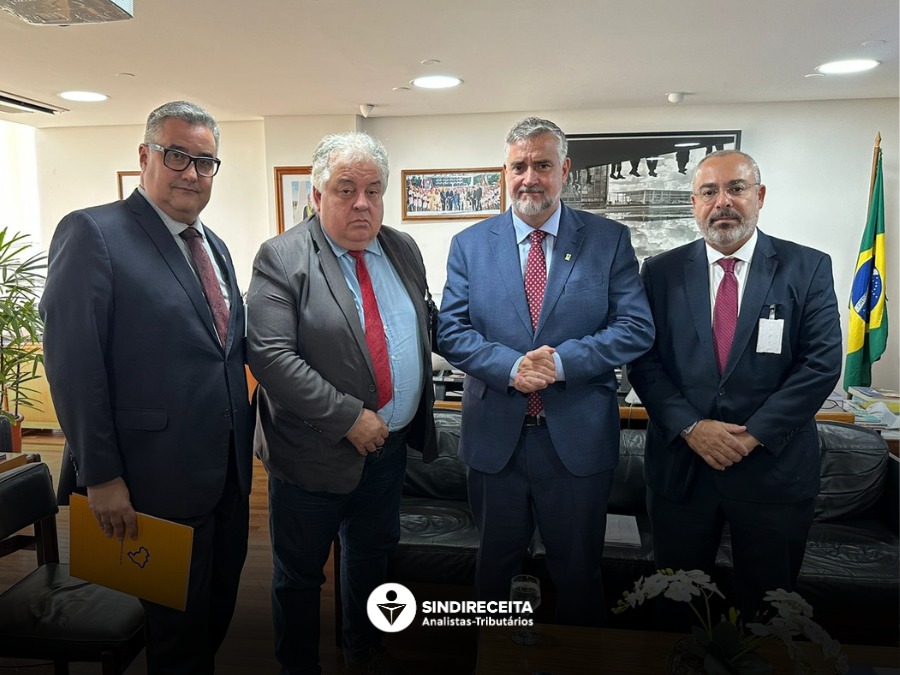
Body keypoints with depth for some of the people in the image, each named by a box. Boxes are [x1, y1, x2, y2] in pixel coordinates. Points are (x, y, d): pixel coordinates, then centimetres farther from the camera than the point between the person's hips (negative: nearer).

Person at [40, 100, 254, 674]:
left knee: (219, 606, 22)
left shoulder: (214, 246, 10)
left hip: (228, 472, 7)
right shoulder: (93, 233, -13)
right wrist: (101, 476, -16)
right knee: (178, 626, 14)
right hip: (162, 479, -7)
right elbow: (73, 364, -17)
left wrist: (243, 446, 10)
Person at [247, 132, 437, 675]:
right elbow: (270, 355, -22)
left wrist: (419, 410, 6)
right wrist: (350, 418, -22)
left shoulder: (404, 250, 5)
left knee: (372, 559, 24)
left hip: (390, 446, 6)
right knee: (300, 574, 14)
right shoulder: (282, 258, -13)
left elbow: (423, 330, 15)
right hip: (314, 452, -5)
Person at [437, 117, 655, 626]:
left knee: (579, 574, 18)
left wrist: (563, 360, -21)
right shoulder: (470, 244, 3)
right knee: (495, 568, 21)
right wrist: (509, 366, -20)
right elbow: (451, 332, -3)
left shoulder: (610, 239, -1)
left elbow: (637, 328, -7)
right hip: (495, 436, 2)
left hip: (579, 437, -1)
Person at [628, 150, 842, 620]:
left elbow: (822, 363, -7)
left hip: (773, 467, 0)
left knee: (768, 609, 18)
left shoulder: (808, 268, -1)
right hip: (680, 464, 1)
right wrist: (689, 427, -14)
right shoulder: (661, 272, 2)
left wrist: (754, 434, -14)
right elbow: (643, 361, -2)